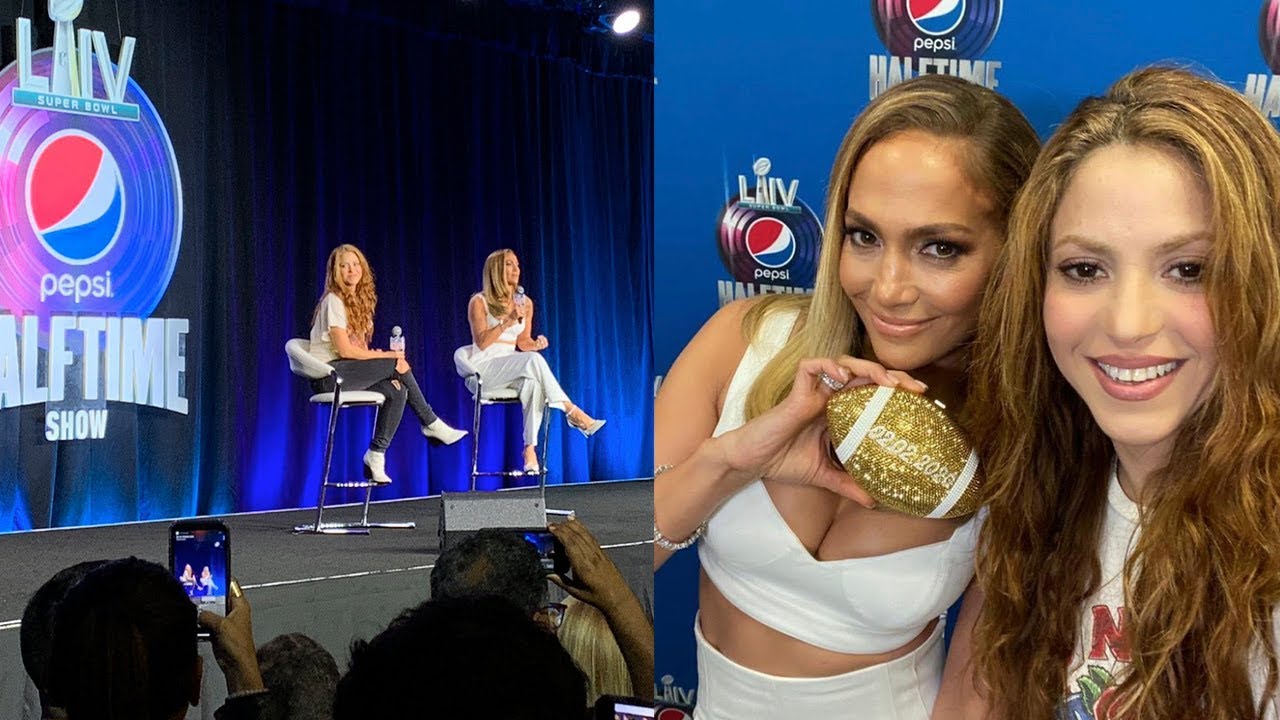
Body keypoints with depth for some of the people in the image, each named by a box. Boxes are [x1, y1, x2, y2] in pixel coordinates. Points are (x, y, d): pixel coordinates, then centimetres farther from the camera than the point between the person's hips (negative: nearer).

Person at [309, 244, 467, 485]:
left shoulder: (360, 300, 16)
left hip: (347, 372, 8)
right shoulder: (333, 301, -9)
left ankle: (376, 454, -11)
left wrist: (386, 368, -6)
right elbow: (345, 350, -17)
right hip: (328, 373, -8)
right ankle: (431, 424, -6)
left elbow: (359, 350, 13)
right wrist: (388, 357, -12)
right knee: (398, 363, -18)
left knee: (397, 391, -16)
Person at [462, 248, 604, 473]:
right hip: (484, 368, -4)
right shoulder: (479, 302, -5)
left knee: (533, 382, -34)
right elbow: (482, 342, -14)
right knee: (533, 360, -32)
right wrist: (508, 321, -26)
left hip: (511, 370, 4)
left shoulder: (524, 303, 9)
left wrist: (535, 344, -10)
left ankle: (530, 448, -37)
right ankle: (572, 412, -32)